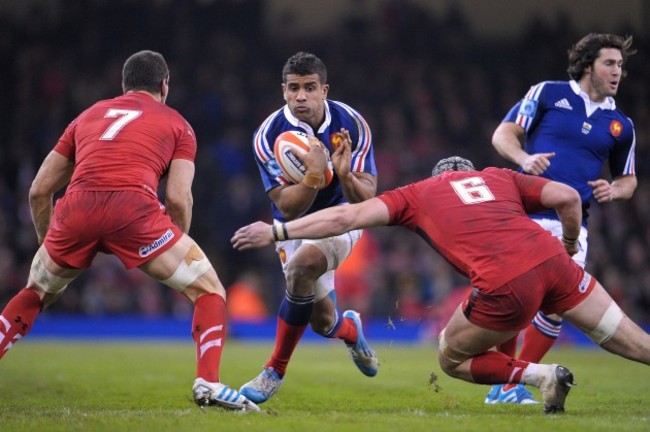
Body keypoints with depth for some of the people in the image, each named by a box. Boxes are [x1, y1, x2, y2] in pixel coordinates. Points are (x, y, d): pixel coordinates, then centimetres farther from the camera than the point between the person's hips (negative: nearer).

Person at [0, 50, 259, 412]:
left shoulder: (88, 116, 32)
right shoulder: (176, 124, 23)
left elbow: (39, 191, 28)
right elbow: (178, 199, 8)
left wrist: (48, 245, 40)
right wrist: (176, 255, 21)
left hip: (77, 207, 3)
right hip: (133, 207, -3)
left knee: (34, 296, 29)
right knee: (210, 291, 12)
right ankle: (208, 383, -5)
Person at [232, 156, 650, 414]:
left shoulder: (418, 194, 22)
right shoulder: (499, 177, 28)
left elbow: (347, 216, 13)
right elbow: (568, 197, 16)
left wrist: (275, 232, 19)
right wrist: (571, 241, 35)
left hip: (505, 285, -4)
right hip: (550, 258, 4)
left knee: (453, 359, 19)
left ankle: (540, 374, 2)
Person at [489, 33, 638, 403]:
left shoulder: (621, 125, 12)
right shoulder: (548, 94, 3)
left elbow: (628, 179, 22)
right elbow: (503, 133, 2)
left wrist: (613, 190, -1)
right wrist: (524, 158, -18)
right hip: (526, 215, -3)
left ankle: (516, 384, 7)